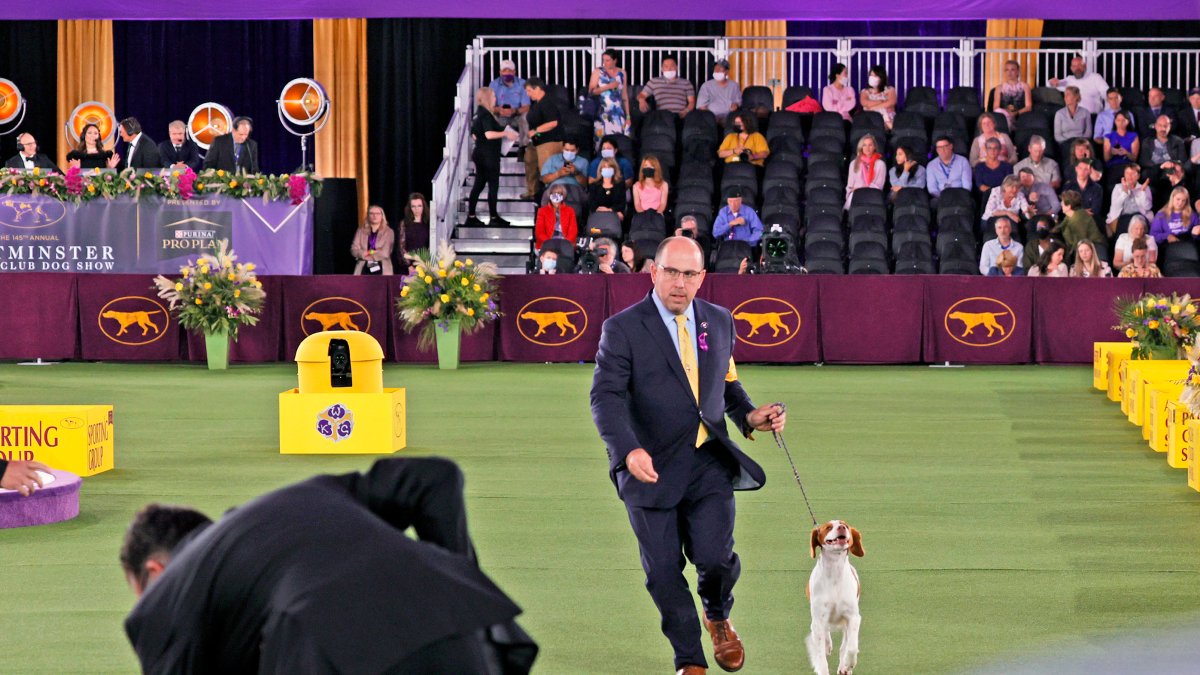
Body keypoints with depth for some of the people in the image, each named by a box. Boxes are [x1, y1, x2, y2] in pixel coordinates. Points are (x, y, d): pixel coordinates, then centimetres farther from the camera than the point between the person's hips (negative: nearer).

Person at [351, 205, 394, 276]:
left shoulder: (388, 232, 5)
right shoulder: (361, 231, 14)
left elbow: (385, 253, -5)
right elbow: (354, 249, 6)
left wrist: (367, 255, -1)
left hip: (382, 270, -2)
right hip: (364, 269, 2)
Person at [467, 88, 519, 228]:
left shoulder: (479, 114, 12)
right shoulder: (486, 115, -17)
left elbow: (474, 136, 19)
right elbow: (489, 134, -28)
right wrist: (506, 134, -20)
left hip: (479, 153, 9)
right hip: (488, 155, -9)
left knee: (479, 185, 11)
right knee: (493, 185, -2)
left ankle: (471, 216, 11)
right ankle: (494, 217, 1)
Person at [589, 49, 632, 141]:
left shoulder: (622, 73, 11)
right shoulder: (598, 72, 5)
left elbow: (625, 96, 15)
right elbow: (591, 91, -4)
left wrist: (628, 115, 12)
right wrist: (608, 87, -13)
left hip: (618, 113, 2)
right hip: (602, 113, -2)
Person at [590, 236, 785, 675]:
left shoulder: (720, 322, 9)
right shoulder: (623, 330, -7)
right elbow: (606, 396, -17)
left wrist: (749, 415, 3)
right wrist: (628, 451, -33)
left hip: (708, 462, 2)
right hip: (651, 467, -2)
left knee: (714, 555, -13)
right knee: (663, 571, 2)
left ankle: (718, 618, 21)